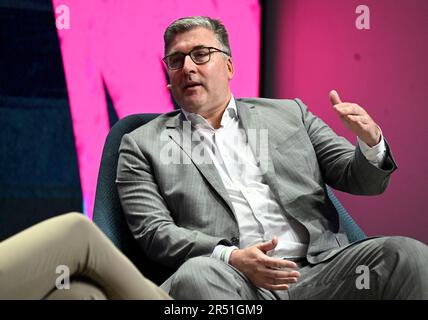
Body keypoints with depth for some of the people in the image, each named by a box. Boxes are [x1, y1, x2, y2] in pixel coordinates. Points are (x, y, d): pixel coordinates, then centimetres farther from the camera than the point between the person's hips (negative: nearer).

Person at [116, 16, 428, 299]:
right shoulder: (142, 144, 14)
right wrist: (230, 258, -14)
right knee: (195, 274, -37)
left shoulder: (290, 114, 20)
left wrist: (371, 143, -6)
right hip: (234, 285, -2)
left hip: (316, 270, 3)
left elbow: (361, 181, 19)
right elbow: (153, 231, 3)